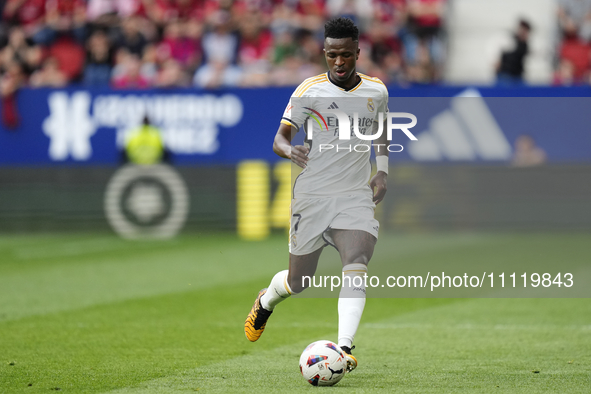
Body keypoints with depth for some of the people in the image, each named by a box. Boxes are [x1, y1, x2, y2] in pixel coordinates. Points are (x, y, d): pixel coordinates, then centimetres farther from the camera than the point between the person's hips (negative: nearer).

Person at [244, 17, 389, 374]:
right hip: (312, 196, -1)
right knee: (299, 282, 9)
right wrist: (289, 150, -34)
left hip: (356, 197, 1)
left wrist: (383, 172, 12)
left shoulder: (376, 91, 6)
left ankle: (345, 348, -30)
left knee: (356, 266, -24)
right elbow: (280, 137, -10)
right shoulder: (309, 91, -5)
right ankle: (266, 301, 45)